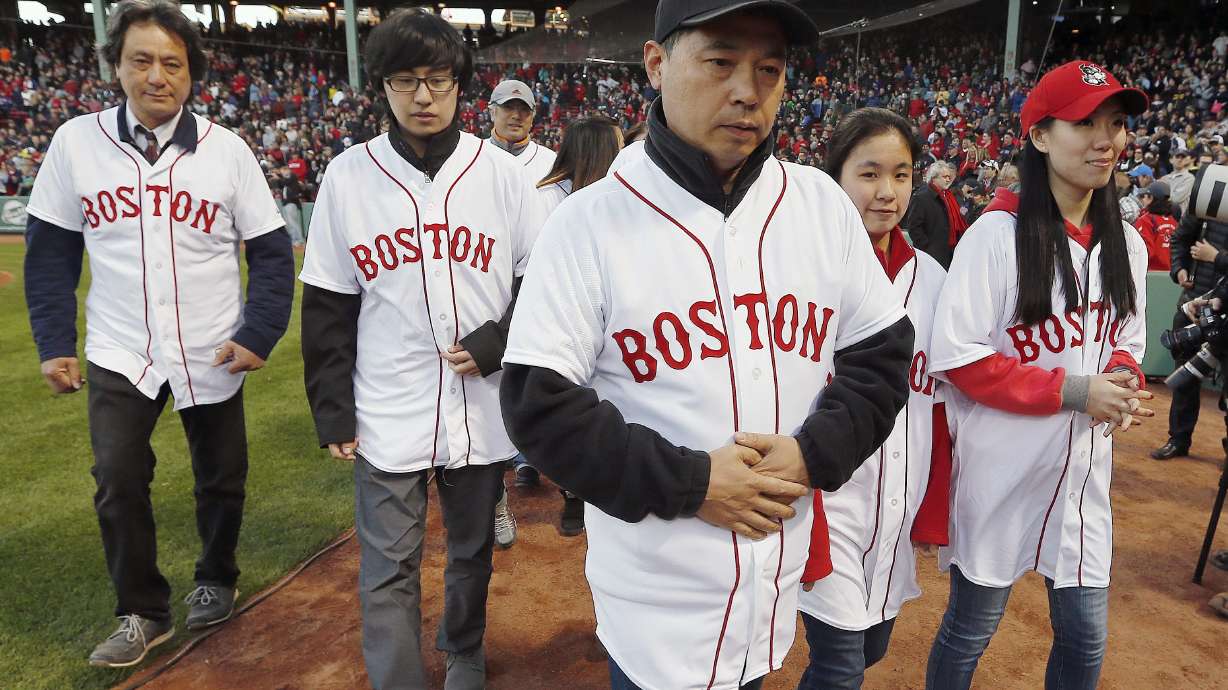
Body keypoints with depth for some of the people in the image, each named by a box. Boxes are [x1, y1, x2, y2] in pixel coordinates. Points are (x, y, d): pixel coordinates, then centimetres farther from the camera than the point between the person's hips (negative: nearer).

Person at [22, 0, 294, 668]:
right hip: (118, 356, 1)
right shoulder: (76, 141, -4)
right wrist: (55, 343, 0)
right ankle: (142, 613, 15)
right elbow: (50, 252, 4)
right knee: (117, 482, -7)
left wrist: (259, 334, -12)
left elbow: (271, 252, -3)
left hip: (212, 357, 0)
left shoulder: (225, 148, -7)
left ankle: (215, 580, 38)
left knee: (221, 480, 12)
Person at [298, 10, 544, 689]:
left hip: (482, 408, 1)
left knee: (473, 552, 19)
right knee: (387, 571, 5)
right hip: (386, 418, -1)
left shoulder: (501, 172, -2)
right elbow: (326, 307, 2)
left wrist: (496, 342, -12)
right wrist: (332, 411, 1)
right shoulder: (348, 176, -1)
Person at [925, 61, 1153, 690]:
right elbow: (955, 356, -18)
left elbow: (1126, 346, 15)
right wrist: (1072, 391, -20)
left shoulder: (1127, 244, 6)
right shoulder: (997, 234, -15)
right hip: (1000, 471, -6)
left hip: (1084, 470, 6)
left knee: (1085, 638, 17)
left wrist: (1121, 382, -8)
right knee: (970, 632, 12)